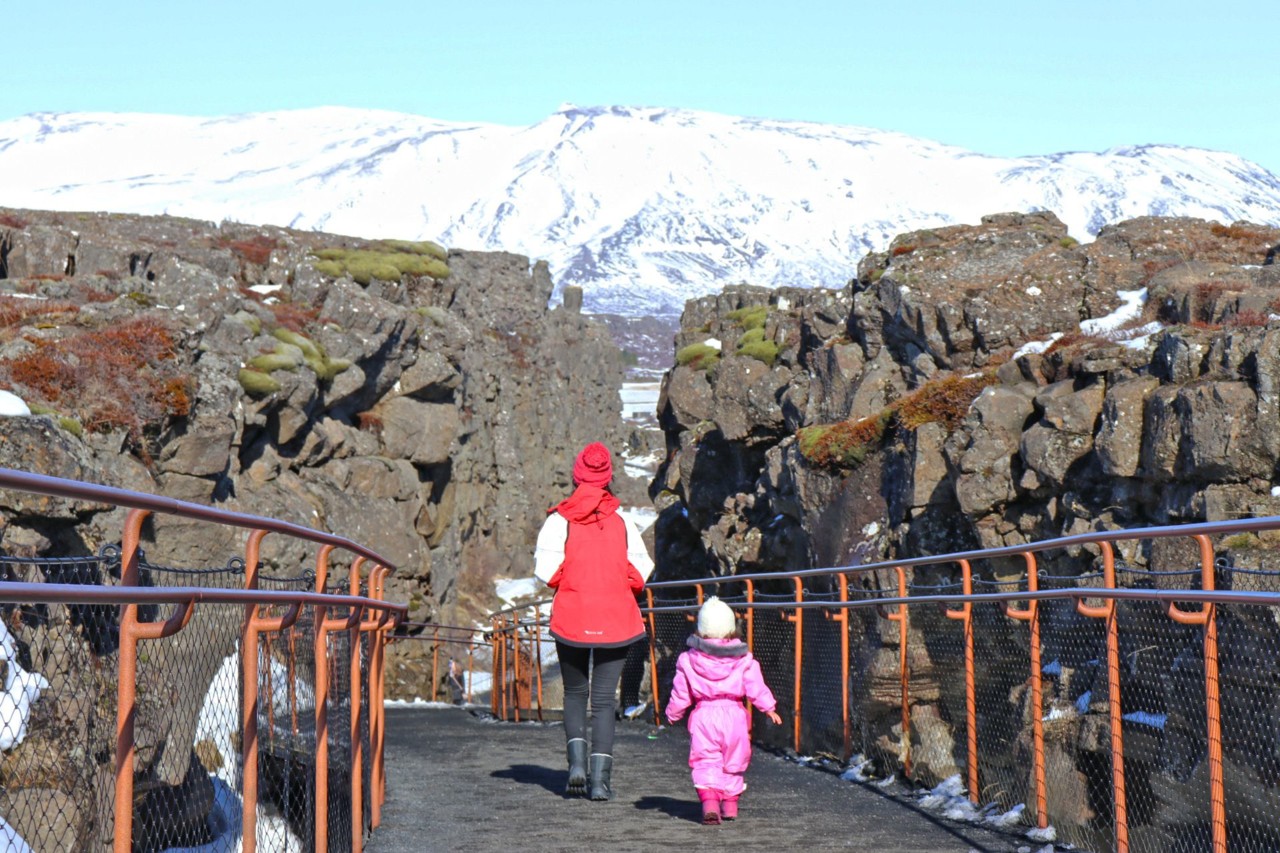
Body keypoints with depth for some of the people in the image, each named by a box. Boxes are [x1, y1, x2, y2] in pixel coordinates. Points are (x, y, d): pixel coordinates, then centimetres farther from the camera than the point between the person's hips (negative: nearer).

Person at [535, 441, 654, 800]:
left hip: (572, 620, 0)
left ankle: (577, 760, 1)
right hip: (614, 621, 1)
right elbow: (640, 574, -2)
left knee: (574, 693, 18)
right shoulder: (623, 522, 1)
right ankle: (600, 778, -3)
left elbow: (547, 571, -11)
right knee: (604, 699, 5)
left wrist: (571, 581, 10)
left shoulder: (559, 520, -4)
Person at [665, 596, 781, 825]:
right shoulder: (744, 660, 0)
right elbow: (756, 688, -1)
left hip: (703, 716, -1)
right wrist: (769, 708, 11)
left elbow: (680, 694, 6)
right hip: (734, 715, 1)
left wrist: (673, 714, 21)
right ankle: (730, 805, 20)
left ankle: (709, 802, -19)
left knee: (706, 763, 0)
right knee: (733, 763, 16)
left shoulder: (689, 660, 0)